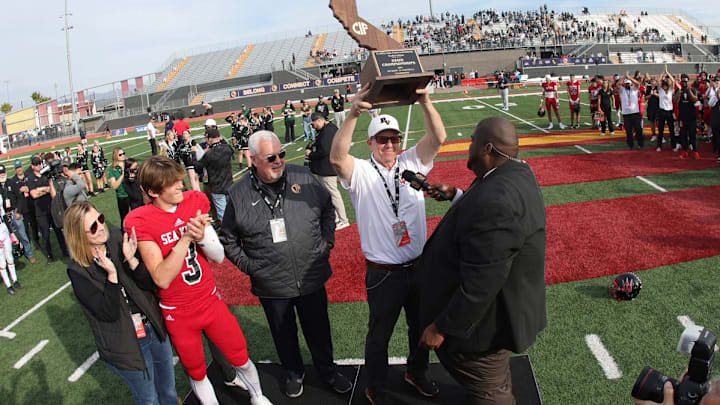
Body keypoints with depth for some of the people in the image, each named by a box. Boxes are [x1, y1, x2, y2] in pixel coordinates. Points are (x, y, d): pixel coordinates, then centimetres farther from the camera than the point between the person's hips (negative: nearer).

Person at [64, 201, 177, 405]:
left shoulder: (117, 239, -10)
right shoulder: (78, 271, -18)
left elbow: (150, 283, -11)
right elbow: (109, 313, -23)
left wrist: (131, 260, -29)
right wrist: (112, 274, -35)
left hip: (155, 327, 4)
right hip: (126, 345, -4)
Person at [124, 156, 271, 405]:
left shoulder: (194, 202, -6)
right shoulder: (140, 221, -18)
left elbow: (219, 256, -7)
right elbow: (162, 279, -24)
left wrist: (202, 236, -27)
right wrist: (186, 237, -32)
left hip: (211, 300, 3)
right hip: (178, 315, -3)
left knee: (241, 358, 15)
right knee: (196, 372, 17)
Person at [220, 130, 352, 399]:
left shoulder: (303, 177, -6)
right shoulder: (238, 194, -8)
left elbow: (328, 209, 10)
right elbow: (228, 239, 5)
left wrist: (326, 243, 5)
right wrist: (247, 265, -4)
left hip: (312, 278, 1)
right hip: (272, 286, 0)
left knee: (319, 330, 19)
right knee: (284, 335, 21)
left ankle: (327, 370, 45)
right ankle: (293, 373, 48)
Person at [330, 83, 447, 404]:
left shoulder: (411, 163, -1)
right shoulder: (360, 173, -11)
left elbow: (438, 139, -16)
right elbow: (336, 157, -32)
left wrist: (425, 102, -33)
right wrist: (353, 115, -44)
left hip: (419, 266, 4)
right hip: (383, 275, -4)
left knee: (421, 325, 24)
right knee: (379, 333, 15)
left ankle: (416, 372, 50)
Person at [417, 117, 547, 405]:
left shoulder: (496, 200, -35)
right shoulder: (516, 174, -2)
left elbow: (480, 284, -33)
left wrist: (441, 327, -23)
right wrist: (456, 196, 5)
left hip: (487, 321, -10)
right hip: (508, 305, 10)